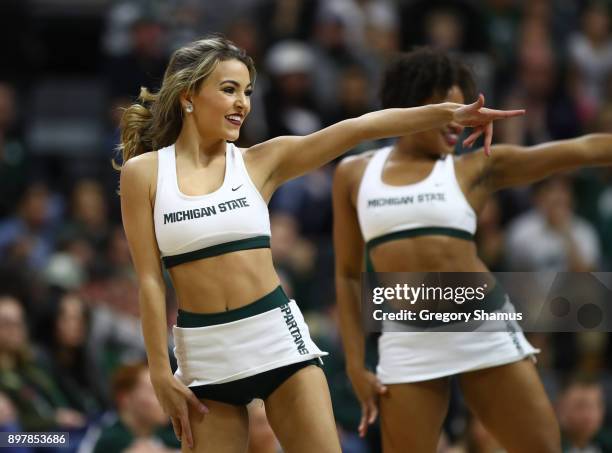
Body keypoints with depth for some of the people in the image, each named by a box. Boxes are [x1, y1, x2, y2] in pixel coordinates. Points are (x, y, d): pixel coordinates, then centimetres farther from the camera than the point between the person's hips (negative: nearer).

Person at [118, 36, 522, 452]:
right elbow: (149, 279, -2)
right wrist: (161, 373, -5)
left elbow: (358, 129, -4)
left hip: (279, 340, 1)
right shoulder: (144, 172, -1)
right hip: (204, 355, -1)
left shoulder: (260, 162, 4)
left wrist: (447, 113, -12)